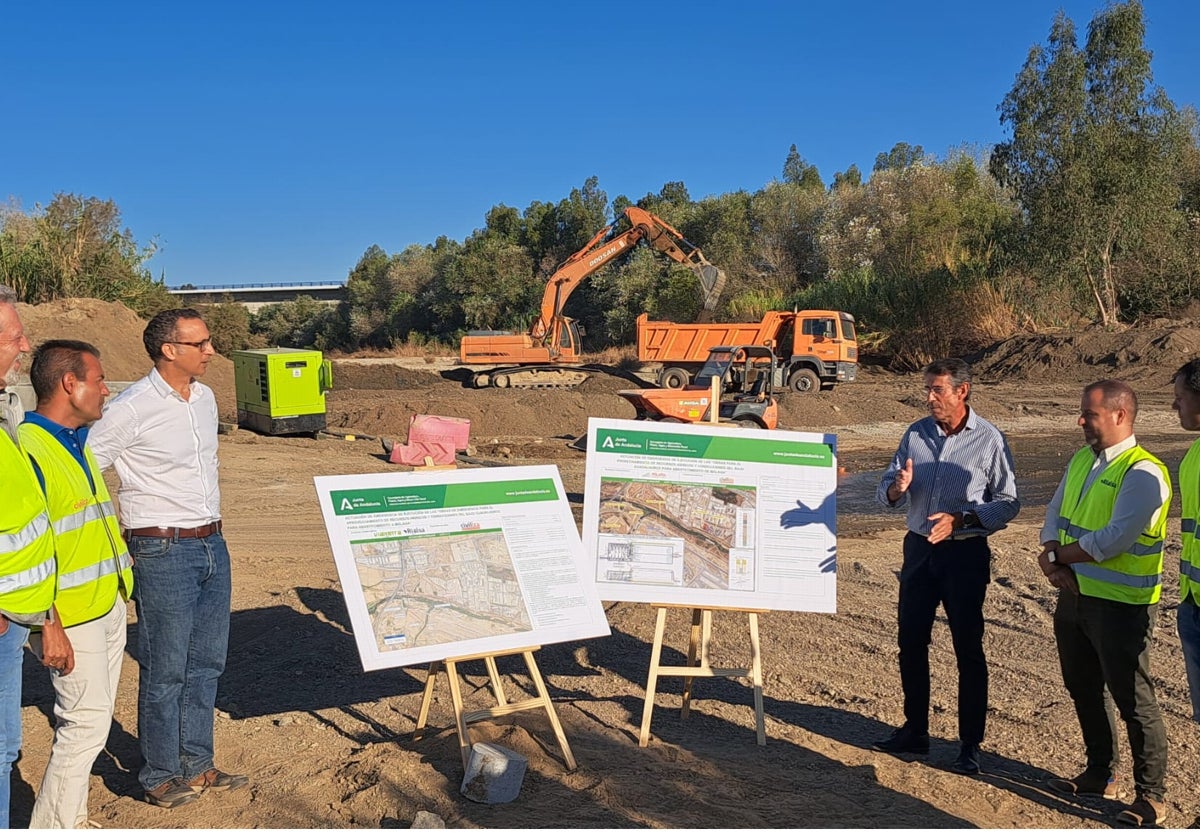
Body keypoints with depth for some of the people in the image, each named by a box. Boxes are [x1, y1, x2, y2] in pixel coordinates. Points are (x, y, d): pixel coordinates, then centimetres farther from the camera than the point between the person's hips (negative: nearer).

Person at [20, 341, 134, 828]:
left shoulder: (78, 443, 12)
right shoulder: (27, 449, -18)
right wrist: (49, 626, -22)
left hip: (109, 605, 9)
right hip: (70, 616, -9)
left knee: (91, 719, 15)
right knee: (87, 723, -4)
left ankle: (71, 817, 27)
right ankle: (53, 828, 10)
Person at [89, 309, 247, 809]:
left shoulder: (205, 399, 8)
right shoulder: (131, 409, -15)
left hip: (212, 544, 7)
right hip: (164, 551, -7)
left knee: (207, 662, 14)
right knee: (165, 670, 3)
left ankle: (196, 764, 28)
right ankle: (161, 776, 19)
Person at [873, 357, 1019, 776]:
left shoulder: (989, 439, -9)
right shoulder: (916, 433, 3)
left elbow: (1008, 502, -8)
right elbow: (886, 489, 6)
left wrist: (961, 519, -22)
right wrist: (897, 487, -18)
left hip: (965, 553, -5)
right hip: (919, 548, 5)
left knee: (968, 650, 3)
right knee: (910, 642, 12)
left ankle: (970, 745, 14)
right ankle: (915, 730, 27)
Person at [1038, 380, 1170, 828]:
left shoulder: (1143, 473, -18)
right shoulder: (1080, 461, 9)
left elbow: (1112, 542, -24)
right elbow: (1054, 514, 9)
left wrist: (1058, 554, -11)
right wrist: (1052, 558, -10)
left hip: (1120, 606, -8)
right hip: (1074, 594, 8)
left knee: (1133, 701, 3)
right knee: (1084, 690, 20)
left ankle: (1151, 796, 18)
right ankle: (1099, 774, 38)